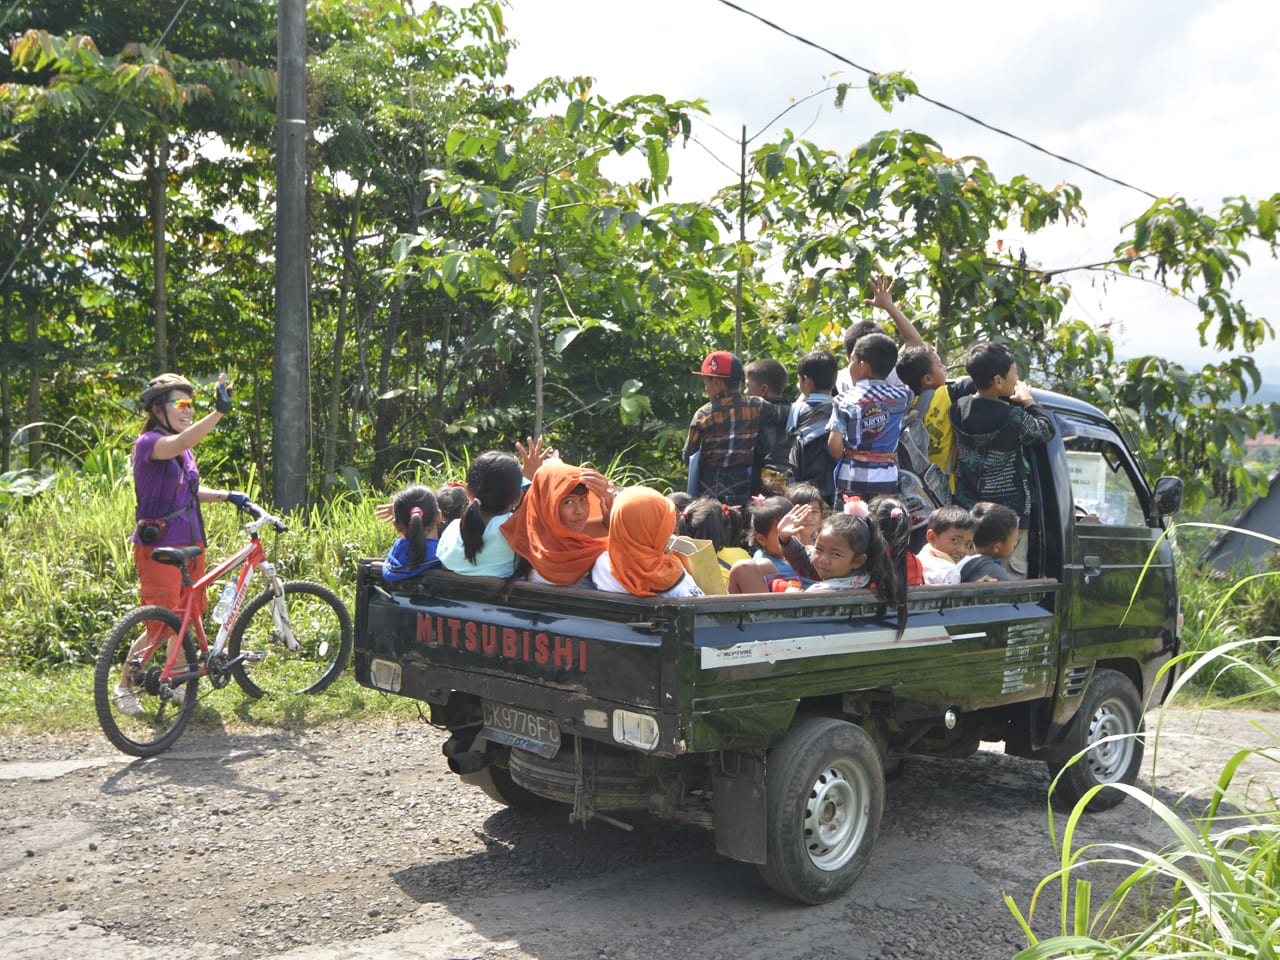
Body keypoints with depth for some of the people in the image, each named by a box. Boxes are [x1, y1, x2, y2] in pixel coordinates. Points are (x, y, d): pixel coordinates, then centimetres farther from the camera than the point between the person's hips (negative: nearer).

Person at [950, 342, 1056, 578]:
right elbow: (1047, 431, 0)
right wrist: (1028, 403, 13)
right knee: (1012, 575, 1)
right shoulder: (1013, 417, -18)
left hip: (967, 509, 6)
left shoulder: (958, 409, -2)